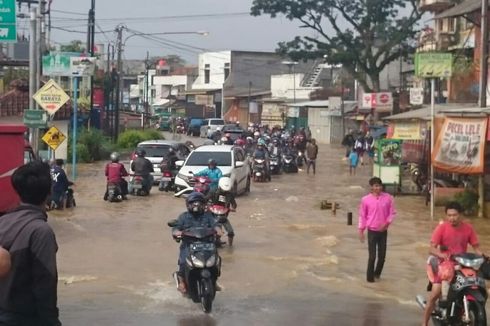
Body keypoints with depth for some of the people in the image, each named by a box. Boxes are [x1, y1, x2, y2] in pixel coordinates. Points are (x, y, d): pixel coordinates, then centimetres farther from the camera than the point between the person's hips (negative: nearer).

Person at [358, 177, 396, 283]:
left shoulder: (388, 198, -4)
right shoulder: (365, 199, -6)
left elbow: (392, 213, 2)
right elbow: (362, 216, 1)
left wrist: (387, 223, -13)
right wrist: (361, 230, 1)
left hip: (383, 231, 2)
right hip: (372, 231, -2)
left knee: (382, 255, 9)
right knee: (372, 256, -3)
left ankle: (377, 273, 31)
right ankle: (370, 276, 12)